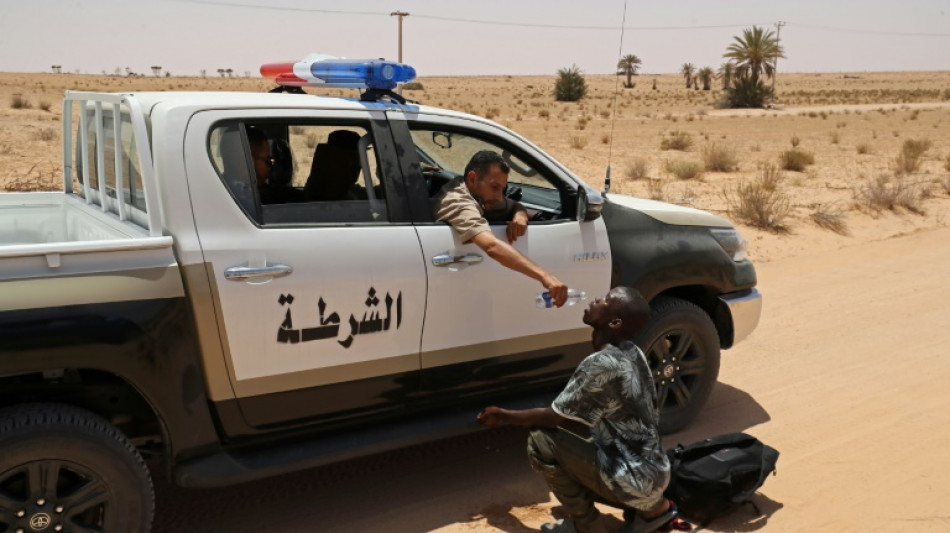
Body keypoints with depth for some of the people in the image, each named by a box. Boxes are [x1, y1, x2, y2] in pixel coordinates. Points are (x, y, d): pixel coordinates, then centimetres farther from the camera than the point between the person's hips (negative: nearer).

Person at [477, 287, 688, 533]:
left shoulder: (601, 365, -24)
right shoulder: (631, 354, 3)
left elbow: (554, 417, -14)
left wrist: (503, 416, 0)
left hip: (637, 480, -9)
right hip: (653, 470, 9)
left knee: (542, 441, -13)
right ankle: (652, 507, 17)